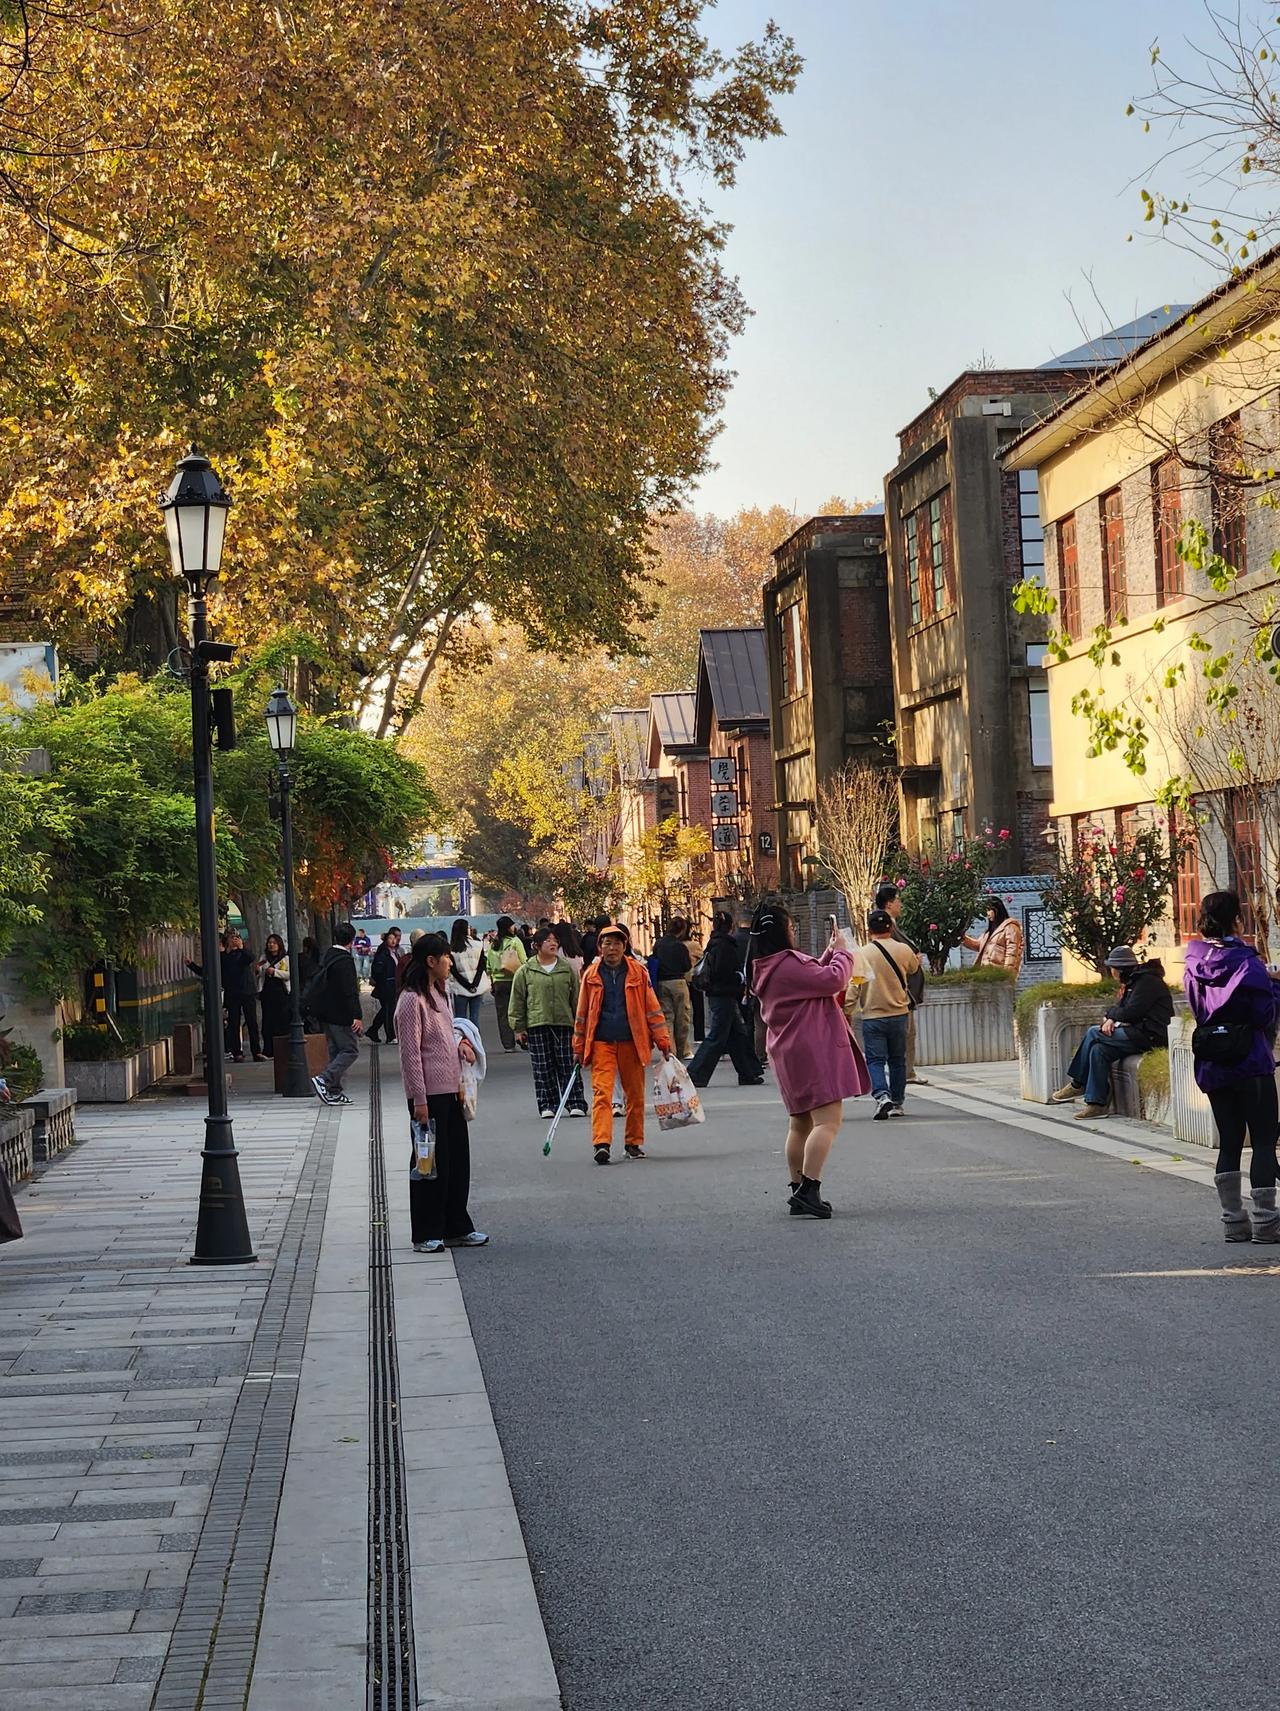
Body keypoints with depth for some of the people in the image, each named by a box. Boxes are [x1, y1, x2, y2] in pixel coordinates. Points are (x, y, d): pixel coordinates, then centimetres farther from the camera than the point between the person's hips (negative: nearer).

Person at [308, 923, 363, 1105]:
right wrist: (356, 1015, -21)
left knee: (335, 1050, 14)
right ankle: (323, 1080, -18)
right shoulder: (345, 960, -17)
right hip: (340, 1014, -9)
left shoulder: (328, 957, 10)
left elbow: (317, 982, 17)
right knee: (350, 1050, -5)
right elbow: (350, 991, -21)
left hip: (327, 1013, 9)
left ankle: (335, 1092, 13)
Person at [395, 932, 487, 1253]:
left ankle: (456, 1228, 22)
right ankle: (426, 1235, 6)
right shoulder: (412, 1000, -14)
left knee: (457, 1157, 12)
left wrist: (461, 1044, 5)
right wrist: (419, 1099, -18)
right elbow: (410, 1053, -16)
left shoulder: (440, 994, 15)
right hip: (429, 1093, -9)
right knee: (430, 1162, -2)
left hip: (450, 1090, 9)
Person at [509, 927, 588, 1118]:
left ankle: (576, 1103, 6)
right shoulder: (525, 972, 2)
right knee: (543, 1068, 3)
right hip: (537, 1025, 0)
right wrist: (519, 1028, 3)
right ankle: (547, 1105, 11)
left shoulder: (567, 969, 6)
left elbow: (576, 997, 10)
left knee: (569, 1066, 1)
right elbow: (517, 1001, 6)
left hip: (564, 1024, 0)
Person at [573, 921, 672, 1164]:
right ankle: (602, 1144, -19)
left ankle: (634, 1142, 21)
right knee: (601, 1092, -12)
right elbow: (582, 1014, 12)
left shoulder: (638, 972, 2)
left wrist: (663, 1041, 2)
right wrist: (579, 1048, 11)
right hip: (601, 1042, -1)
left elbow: (652, 1008, 5)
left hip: (632, 1041, 1)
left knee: (635, 1095, 8)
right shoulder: (592, 975, 4)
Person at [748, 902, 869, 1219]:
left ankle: (799, 1192, 21)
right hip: (813, 1050, -11)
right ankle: (808, 1191, -22)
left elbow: (813, 977, 25)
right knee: (828, 1120, -14)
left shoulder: (764, 968, 13)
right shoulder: (788, 964, -18)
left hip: (789, 1053, 11)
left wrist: (828, 953, 17)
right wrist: (840, 952, -2)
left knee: (800, 1123, 17)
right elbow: (833, 980, -18)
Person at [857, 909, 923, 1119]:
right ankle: (897, 1103, 19)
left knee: (875, 1060, 0)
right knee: (897, 1060, 14)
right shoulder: (903, 950, -1)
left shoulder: (862, 954, -8)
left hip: (872, 1016, -2)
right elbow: (913, 968, 20)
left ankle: (882, 1096, -21)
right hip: (898, 1013, 2)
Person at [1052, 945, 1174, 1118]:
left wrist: (1112, 1016, -1)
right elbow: (1121, 1006, 18)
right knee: (1098, 1049, -5)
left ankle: (1077, 1084, -3)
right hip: (1140, 1034, 10)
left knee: (1094, 1033, -13)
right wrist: (1111, 1018, -3)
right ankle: (1096, 1103, -9)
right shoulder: (1133, 981, 21)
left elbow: (1131, 1011, -19)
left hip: (1150, 1036, -10)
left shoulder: (1147, 981, -12)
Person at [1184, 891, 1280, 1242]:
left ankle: (1233, 1220, 11)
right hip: (1251, 1065, -6)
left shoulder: (1193, 966, 5)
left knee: (1229, 1144, 11)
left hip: (1211, 1066, 6)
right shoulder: (1246, 963, -13)